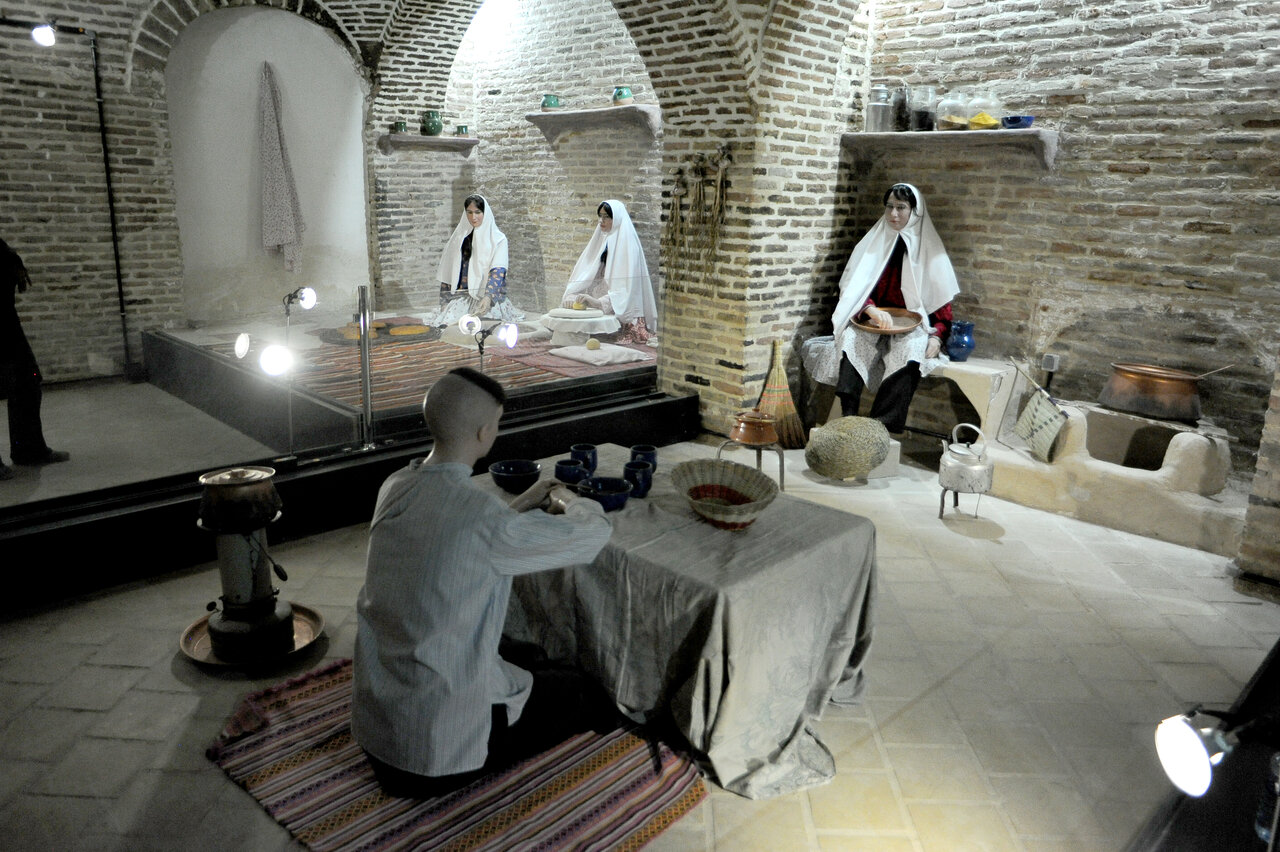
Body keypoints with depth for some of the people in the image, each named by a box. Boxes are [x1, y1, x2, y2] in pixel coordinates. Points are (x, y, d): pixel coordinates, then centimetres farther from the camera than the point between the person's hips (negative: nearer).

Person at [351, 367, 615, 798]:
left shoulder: (396, 487, -4)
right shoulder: (484, 519, -27)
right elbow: (595, 534, -13)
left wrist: (523, 503, 14)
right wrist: (567, 500, 8)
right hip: (440, 741, -7)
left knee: (526, 661, 30)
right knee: (593, 696, 13)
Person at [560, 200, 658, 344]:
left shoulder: (626, 242, -7)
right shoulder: (600, 240, 14)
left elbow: (626, 285, -17)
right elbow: (585, 272, 7)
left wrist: (600, 302, -29)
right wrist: (572, 296, -10)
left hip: (621, 310, -7)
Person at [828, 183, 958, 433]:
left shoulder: (929, 249, 7)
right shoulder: (873, 242, 10)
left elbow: (942, 301, 5)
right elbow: (854, 288, 0)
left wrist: (937, 336, -13)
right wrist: (873, 311, -21)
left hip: (911, 326, -1)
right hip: (870, 321, 1)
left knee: (912, 351, -35)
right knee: (852, 340, -33)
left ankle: (880, 425, -40)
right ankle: (847, 419, -42)